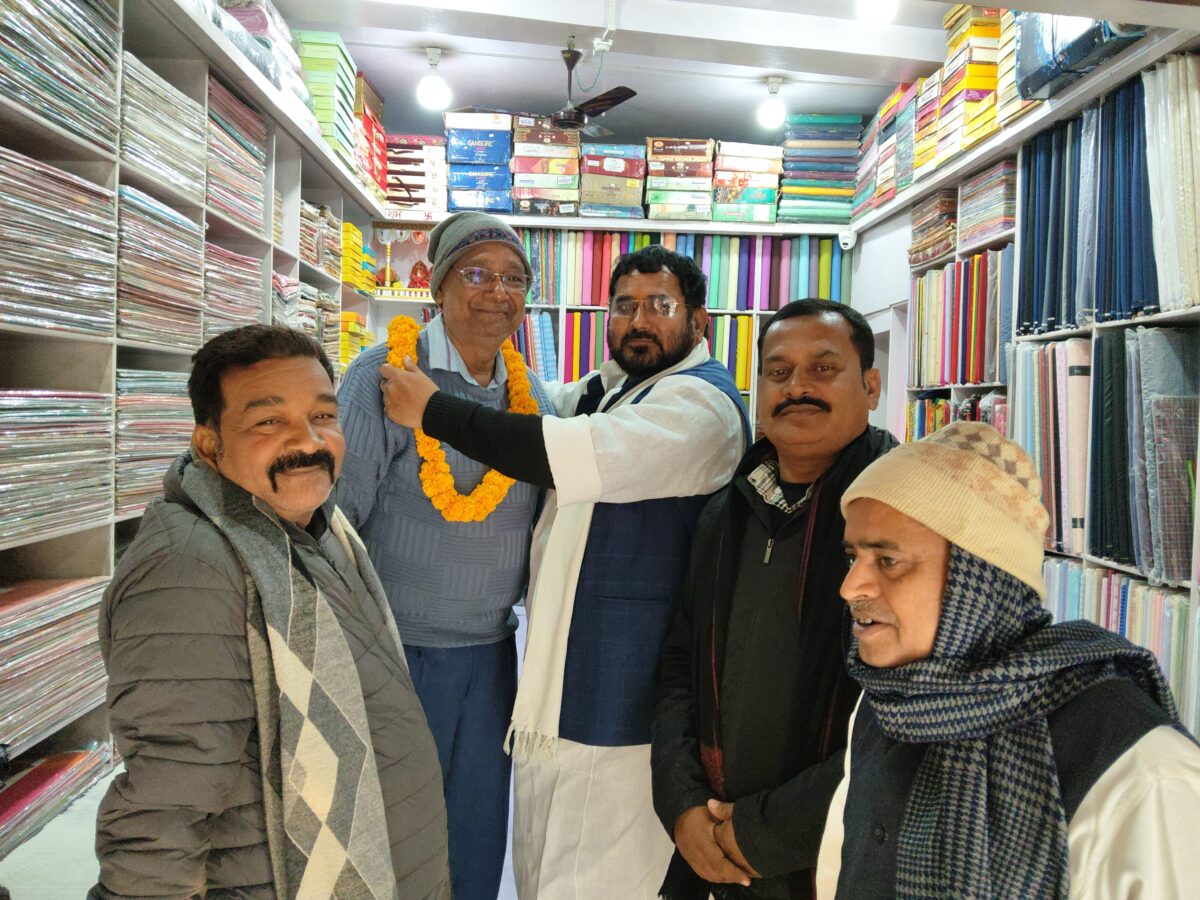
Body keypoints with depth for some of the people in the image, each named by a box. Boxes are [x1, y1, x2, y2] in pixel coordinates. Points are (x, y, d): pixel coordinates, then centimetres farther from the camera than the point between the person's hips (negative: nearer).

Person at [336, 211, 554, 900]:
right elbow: (336, 514, -11)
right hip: (397, 651, -5)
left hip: (493, 654, 5)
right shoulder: (387, 372, -12)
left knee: (479, 842, 19)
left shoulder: (532, 393, 4)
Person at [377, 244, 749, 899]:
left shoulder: (701, 402, -16)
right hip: (557, 680, 9)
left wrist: (434, 410, -20)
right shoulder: (599, 391, 12)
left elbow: (573, 458, -29)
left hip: (621, 699, -8)